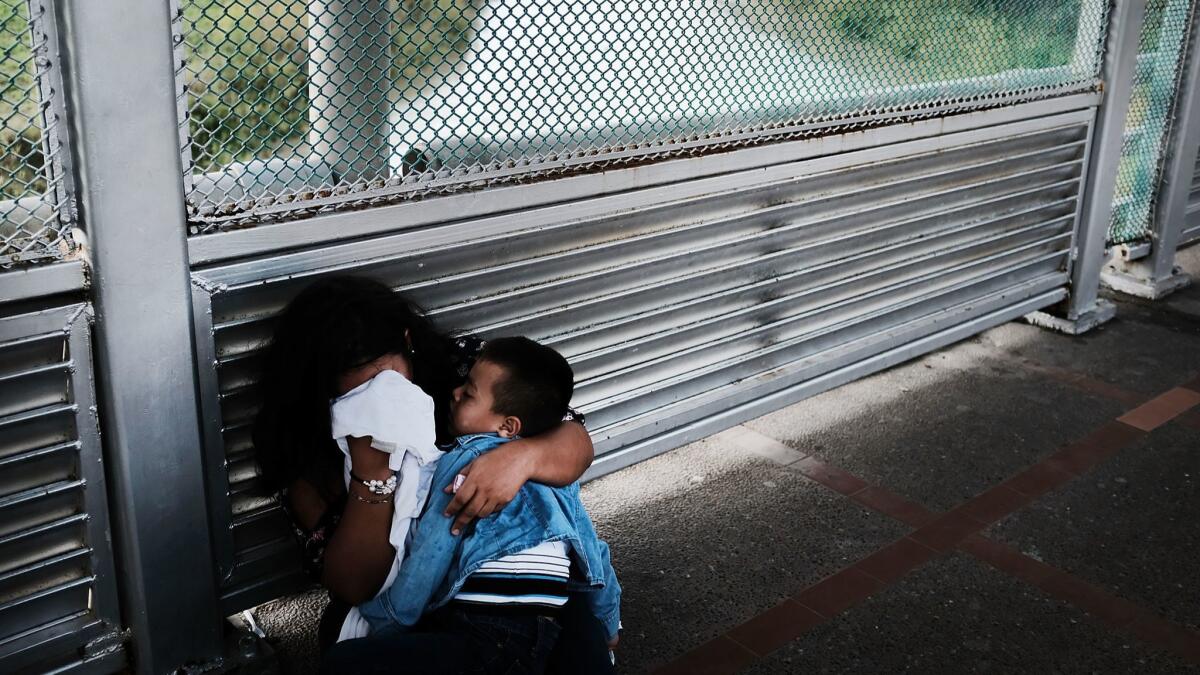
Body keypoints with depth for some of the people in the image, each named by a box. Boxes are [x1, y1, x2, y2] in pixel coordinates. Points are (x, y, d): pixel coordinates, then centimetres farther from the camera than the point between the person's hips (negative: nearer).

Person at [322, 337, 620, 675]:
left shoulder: (469, 458, -7)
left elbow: (422, 571, -7)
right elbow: (594, 554, 22)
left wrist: (383, 620, 7)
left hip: (497, 646, -10)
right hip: (536, 640, 10)